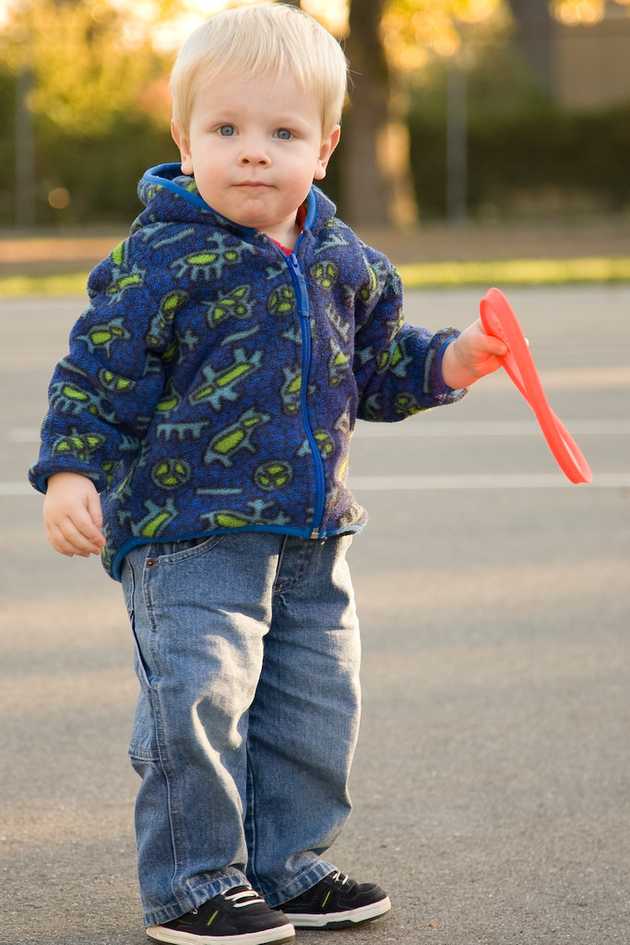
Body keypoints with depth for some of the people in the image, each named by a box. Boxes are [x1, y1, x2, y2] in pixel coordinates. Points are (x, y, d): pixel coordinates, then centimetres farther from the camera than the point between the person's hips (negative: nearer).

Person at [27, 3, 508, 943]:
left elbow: (380, 366, 19)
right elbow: (96, 374, -9)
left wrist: (448, 363, 3)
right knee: (200, 701, -10)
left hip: (312, 531, 6)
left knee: (317, 705, 12)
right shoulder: (161, 259, -12)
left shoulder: (346, 261, 6)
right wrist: (69, 474, -17)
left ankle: (288, 864, 28)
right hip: (189, 527, -6)